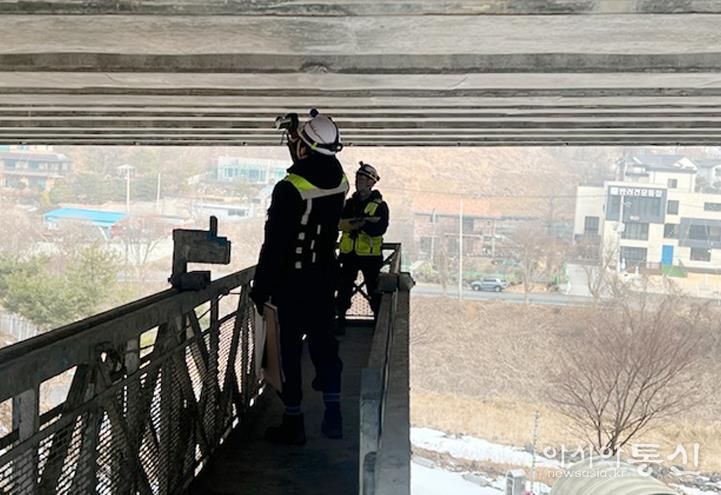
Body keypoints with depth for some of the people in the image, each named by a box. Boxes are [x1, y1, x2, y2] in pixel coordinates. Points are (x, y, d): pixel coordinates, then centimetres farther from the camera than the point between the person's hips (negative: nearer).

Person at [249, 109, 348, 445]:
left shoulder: (289, 190, -21)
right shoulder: (339, 182, -3)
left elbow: (274, 244, -18)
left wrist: (261, 289, -9)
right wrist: (300, 133, 27)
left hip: (292, 282, -6)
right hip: (325, 277, 6)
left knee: (290, 348, 5)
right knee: (324, 342, 16)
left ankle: (293, 423, 15)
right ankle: (333, 415, 21)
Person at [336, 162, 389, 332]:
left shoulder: (380, 205, -3)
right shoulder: (349, 203, 9)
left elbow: (379, 229, -19)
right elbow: (340, 222, -10)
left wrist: (354, 223, -18)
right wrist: (365, 220, -20)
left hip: (371, 255, -3)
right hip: (348, 253, 3)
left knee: (374, 291, 5)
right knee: (344, 289, 7)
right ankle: (340, 320, 20)